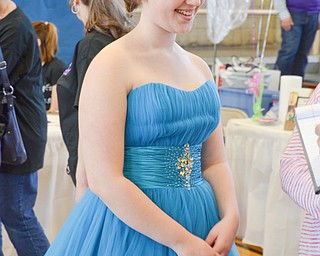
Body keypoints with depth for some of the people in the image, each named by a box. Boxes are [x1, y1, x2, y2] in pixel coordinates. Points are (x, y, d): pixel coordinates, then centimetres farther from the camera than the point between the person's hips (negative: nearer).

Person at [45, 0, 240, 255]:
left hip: (202, 222, 6)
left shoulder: (200, 67, 6)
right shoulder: (112, 64, -13)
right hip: (127, 222, -6)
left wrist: (231, 218, -9)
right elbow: (104, 180, -19)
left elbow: (214, 163, 9)